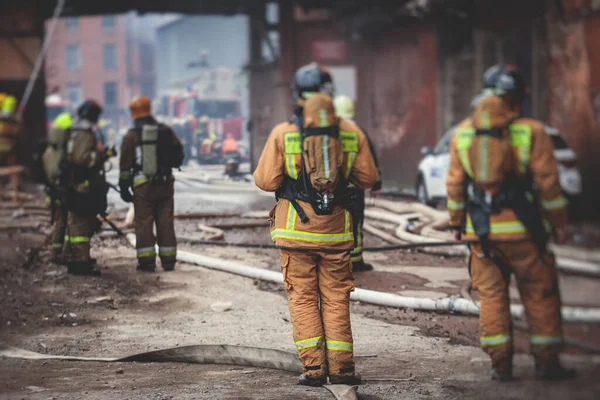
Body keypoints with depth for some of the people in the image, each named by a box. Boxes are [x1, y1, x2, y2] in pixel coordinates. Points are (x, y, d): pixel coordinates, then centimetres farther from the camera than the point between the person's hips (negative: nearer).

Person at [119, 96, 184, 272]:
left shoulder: (131, 136, -4)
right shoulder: (166, 131, 4)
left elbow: (125, 165, -4)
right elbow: (179, 154, 12)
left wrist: (124, 187, 2)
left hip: (142, 186, -3)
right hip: (165, 183, 3)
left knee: (144, 223, 1)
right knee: (165, 222, 7)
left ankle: (147, 260, -2)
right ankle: (168, 260, 9)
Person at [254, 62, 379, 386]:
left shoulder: (283, 133, -7)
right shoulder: (351, 133, -1)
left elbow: (266, 181, -7)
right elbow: (368, 178, 3)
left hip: (296, 230, -2)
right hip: (337, 231, 2)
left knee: (302, 297, 6)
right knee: (336, 298, 10)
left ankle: (313, 366, 2)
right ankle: (340, 366, 8)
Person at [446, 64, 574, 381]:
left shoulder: (462, 134, 4)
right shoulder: (530, 132, -7)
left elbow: (455, 184, 7)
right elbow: (547, 182, -6)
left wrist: (456, 222, 18)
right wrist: (558, 222, 3)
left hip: (481, 230, 3)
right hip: (521, 230, -3)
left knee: (492, 295, 10)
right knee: (540, 294, 7)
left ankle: (500, 363, 9)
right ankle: (546, 362, 9)